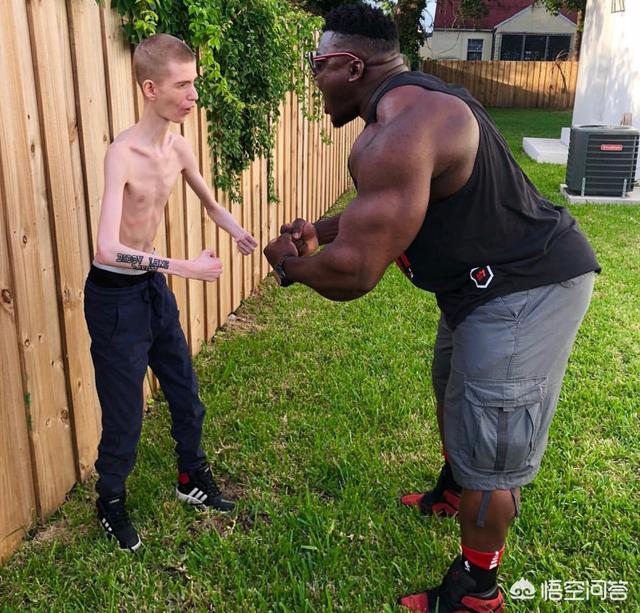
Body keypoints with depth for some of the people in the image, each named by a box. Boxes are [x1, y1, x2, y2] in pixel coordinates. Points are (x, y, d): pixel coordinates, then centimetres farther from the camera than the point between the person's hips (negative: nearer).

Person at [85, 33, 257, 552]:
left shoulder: (178, 147, -2)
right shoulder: (123, 153, -25)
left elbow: (210, 203, 14)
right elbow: (109, 248, -35)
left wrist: (241, 234, -5)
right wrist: (184, 267, -35)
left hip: (153, 285, 7)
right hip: (115, 295, -7)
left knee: (186, 391, 18)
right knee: (125, 414, 6)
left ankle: (192, 477, 42)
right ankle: (111, 504, 32)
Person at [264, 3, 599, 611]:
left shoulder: (396, 134, -28)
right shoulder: (413, 100, 8)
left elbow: (354, 271, -30)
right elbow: (383, 209, 22)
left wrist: (290, 264, -10)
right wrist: (318, 229, 10)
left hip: (525, 293, -11)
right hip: (496, 280, 11)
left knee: (488, 449, 1)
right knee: (453, 388, 29)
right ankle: (453, 491, 56)